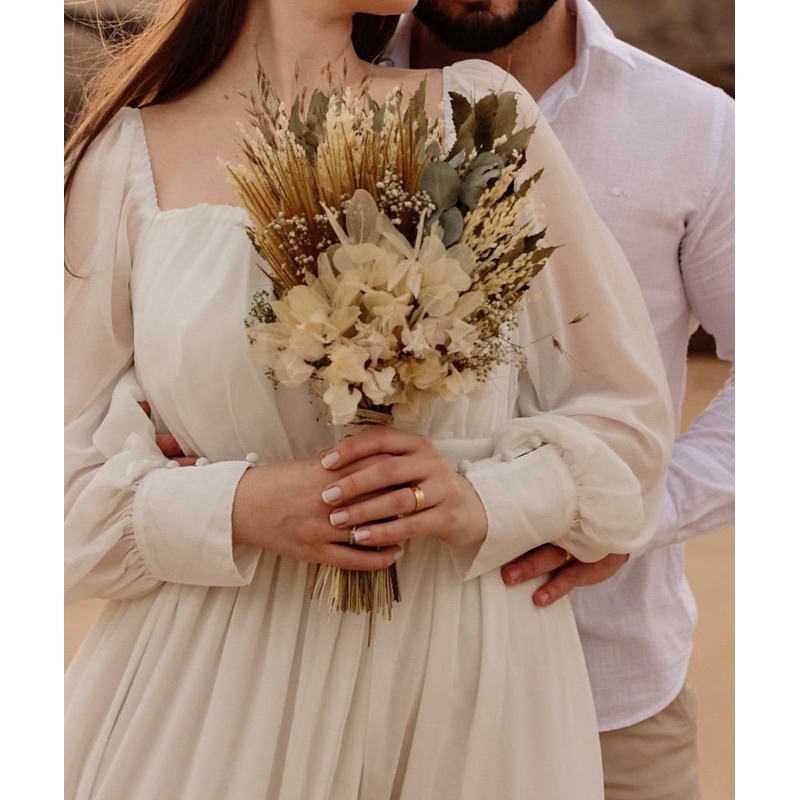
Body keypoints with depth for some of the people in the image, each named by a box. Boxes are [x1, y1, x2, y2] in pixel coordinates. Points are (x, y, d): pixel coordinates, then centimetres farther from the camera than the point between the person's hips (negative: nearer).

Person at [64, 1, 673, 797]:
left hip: (470, 684, 1)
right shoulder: (126, 156, -2)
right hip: (213, 691, -1)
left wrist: (485, 501, -16)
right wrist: (236, 509, -18)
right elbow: (70, 480, -1)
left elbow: (625, 414, 3)